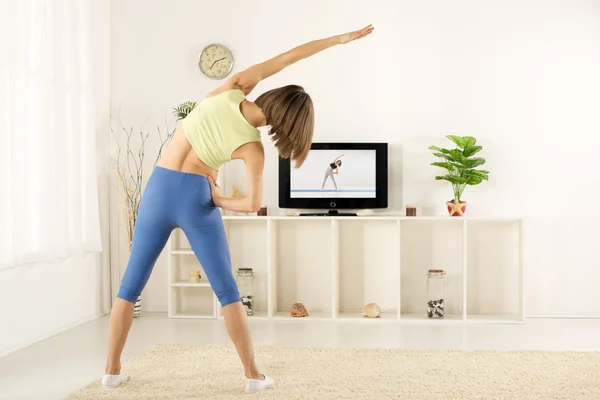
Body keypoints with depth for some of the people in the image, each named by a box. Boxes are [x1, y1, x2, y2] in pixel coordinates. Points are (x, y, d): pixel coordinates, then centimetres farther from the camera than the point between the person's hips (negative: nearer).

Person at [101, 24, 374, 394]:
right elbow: (254, 204, -14)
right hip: (196, 198, -3)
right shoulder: (253, 149, -11)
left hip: (158, 189, 4)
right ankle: (254, 375, 9)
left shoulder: (231, 90, -8)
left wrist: (338, 39, -3)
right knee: (227, 290, 7)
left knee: (131, 285, 13)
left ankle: (113, 370, 17)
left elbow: (284, 58, -5)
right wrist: (220, 201, 4)